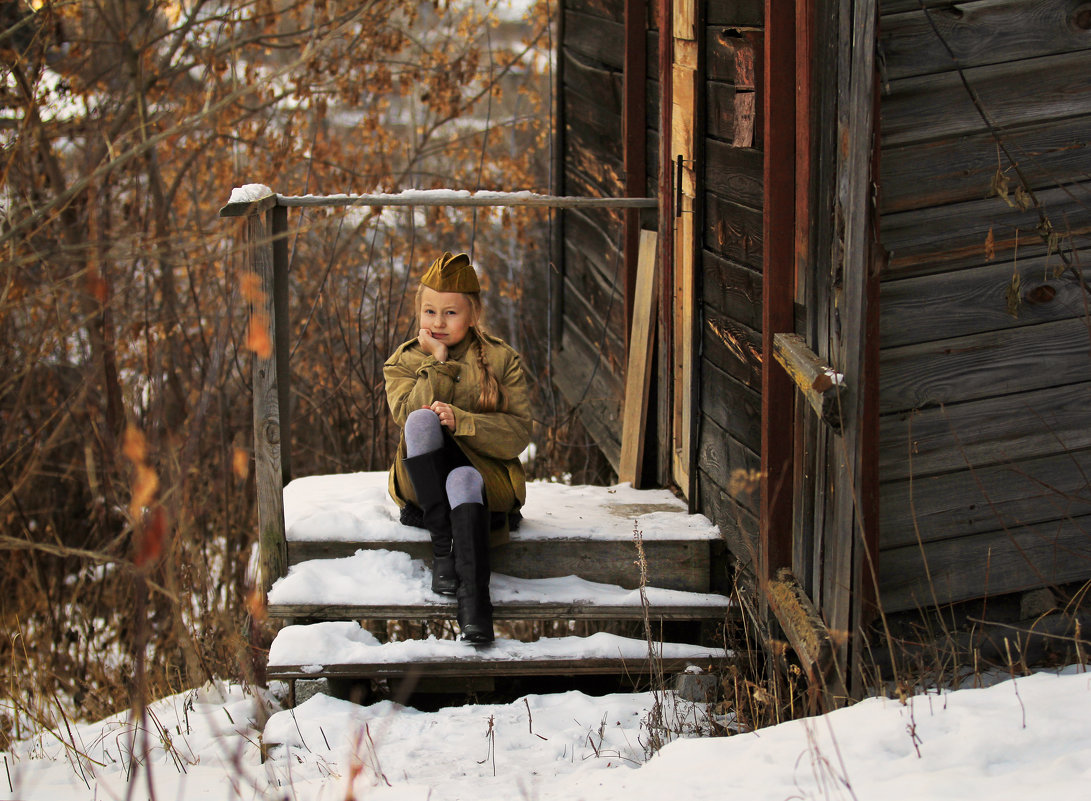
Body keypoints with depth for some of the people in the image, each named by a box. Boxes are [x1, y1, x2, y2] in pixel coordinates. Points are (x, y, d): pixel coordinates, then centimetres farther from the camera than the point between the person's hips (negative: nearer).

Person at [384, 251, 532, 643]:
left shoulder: (502, 360, 6)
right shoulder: (402, 363, 10)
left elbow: (519, 434, -5)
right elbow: (410, 416, -10)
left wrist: (461, 421, -18)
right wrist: (436, 362, -13)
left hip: (486, 473, -1)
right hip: (422, 482, 2)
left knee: (463, 479, -37)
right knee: (423, 420, -29)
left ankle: (474, 595, -49)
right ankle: (442, 547, -29)